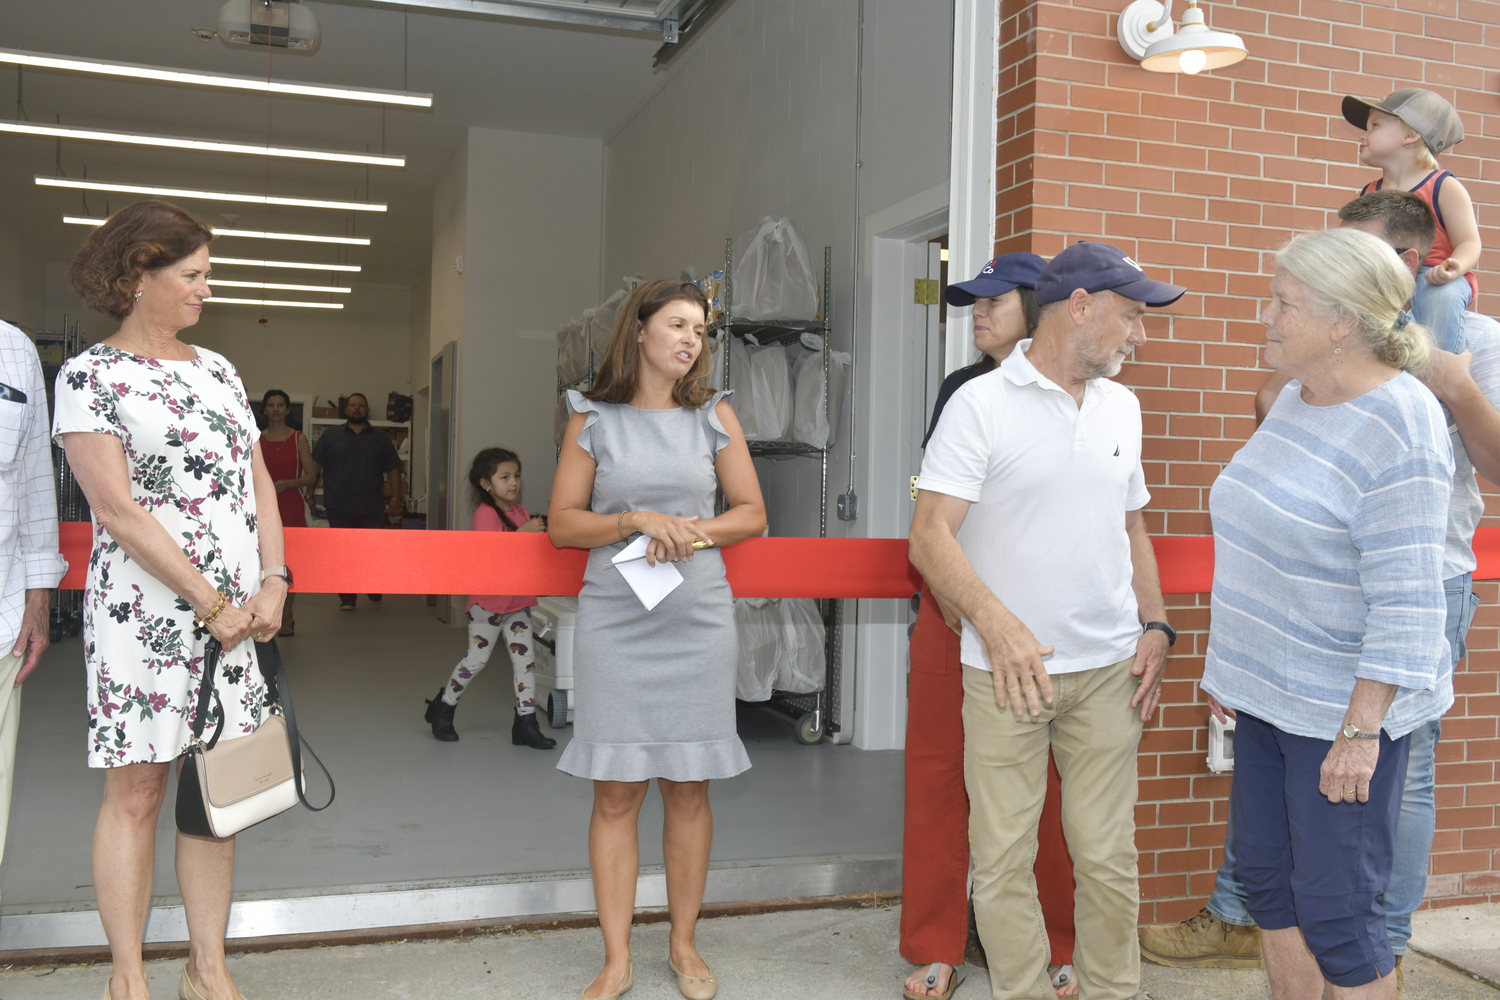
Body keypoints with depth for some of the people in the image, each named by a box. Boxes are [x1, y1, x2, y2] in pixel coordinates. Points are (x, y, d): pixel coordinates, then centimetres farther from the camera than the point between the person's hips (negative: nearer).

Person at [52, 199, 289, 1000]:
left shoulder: (217, 369, 13)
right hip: (143, 613, -5)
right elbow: (119, 512, -13)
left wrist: (272, 581, 0)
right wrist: (211, 604, -13)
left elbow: (257, 480, 13)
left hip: (235, 612, 6)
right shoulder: (90, 377, -5)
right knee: (136, 790, 1)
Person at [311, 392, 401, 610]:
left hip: (371, 509, 0)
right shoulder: (330, 436, 9)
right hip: (339, 508, 0)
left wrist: (395, 498, 1)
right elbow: (314, 466, 8)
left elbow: (393, 469, 9)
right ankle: (346, 598, 11)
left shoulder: (381, 438, 11)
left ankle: (374, 591, 22)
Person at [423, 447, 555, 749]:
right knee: (477, 659, 1)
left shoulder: (521, 512, 11)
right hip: (489, 602, -7)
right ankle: (443, 706, 23)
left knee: (525, 658, 2)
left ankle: (525, 724, 7)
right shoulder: (485, 513, -13)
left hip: (518, 601, 7)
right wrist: (524, 531, -28)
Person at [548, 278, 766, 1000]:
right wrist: (639, 520, -13)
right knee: (615, 794, 1)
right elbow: (562, 522, 2)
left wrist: (694, 531, -9)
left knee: (688, 790, 7)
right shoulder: (593, 418, 4)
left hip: (697, 621, 1)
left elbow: (751, 512, 9)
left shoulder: (713, 414, 8)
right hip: (613, 623, -1)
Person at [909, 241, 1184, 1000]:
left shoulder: (1121, 406, 12)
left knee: (1108, 857, 9)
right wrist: (995, 622, -29)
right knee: (1003, 858, 4)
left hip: (1109, 670, 4)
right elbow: (930, 536, -14)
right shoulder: (981, 403, -7)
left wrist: (1157, 627, 10)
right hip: (1006, 671, -4)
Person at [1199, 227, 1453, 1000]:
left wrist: (1361, 730, -22)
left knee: (1335, 910, 2)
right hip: (1267, 691, 9)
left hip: (1343, 708, -8)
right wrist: (1229, 661, 18)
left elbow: (1406, 603, -21)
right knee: (1266, 880, 17)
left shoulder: (1399, 429, -19)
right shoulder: (1295, 397, 8)